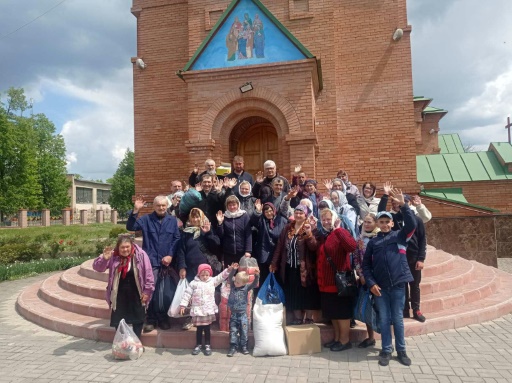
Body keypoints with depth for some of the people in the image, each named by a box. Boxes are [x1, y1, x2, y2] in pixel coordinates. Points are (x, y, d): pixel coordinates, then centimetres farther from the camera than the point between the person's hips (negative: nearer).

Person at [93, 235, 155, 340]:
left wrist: (147, 291, -11)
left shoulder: (141, 255, -15)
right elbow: (97, 267, -7)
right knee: (118, 319, 10)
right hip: (119, 294, 2)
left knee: (138, 319, 9)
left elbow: (148, 274, -11)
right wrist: (104, 258, -28)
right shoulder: (113, 257, -8)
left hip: (136, 294, -2)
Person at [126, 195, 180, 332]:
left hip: (166, 262, 1)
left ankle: (163, 318, 24)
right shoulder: (146, 219, 4)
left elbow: (177, 239, 2)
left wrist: (170, 255, -8)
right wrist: (135, 211, -21)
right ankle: (151, 319, 13)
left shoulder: (173, 220, 5)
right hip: (150, 262, -1)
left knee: (167, 293, 7)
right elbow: (130, 227, -8)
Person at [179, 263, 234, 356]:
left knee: (207, 328, 10)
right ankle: (198, 345, 26)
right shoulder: (193, 283, -3)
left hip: (209, 311, 1)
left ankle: (207, 345, 22)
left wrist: (228, 270, -13)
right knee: (199, 329, 10)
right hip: (198, 311, -1)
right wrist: (183, 305, -6)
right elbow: (187, 294, -2)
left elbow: (221, 277, 0)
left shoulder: (212, 281, 3)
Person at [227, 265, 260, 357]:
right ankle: (233, 347, 16)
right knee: (233, 331, 7)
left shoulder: (246, 287, -7)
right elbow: (229, 279, -14)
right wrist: (233, 270, -27)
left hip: (243, 314, -1)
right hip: (233, 314, 2)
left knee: (244, 331, 6)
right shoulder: (233, 286, -2)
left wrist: (256, 276, -35)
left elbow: (254, 284, -19)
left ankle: (243, 346, 20)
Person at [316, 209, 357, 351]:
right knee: (332, 312, 17)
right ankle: (337, 338, 30)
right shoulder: (322, 236, 13)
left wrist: (337, 229, -30)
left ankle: (345, 340, 16)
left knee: (342, 312, 4)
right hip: (325, 281, 8)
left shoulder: (341, 233, -11)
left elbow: (352, 246, -32)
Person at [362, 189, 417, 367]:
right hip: (380, 287, 1)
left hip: (398, 284, -1)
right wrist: (371, 283, -5)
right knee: (384, 320, 8)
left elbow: (412, 224, -16)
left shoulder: (400, 236, 4)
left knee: (398, 319, 9)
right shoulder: (373, 242, 8)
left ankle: (401, 351, 24)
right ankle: (386, 351, 21)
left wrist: (403, 205, -23)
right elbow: (366, 265, 6)